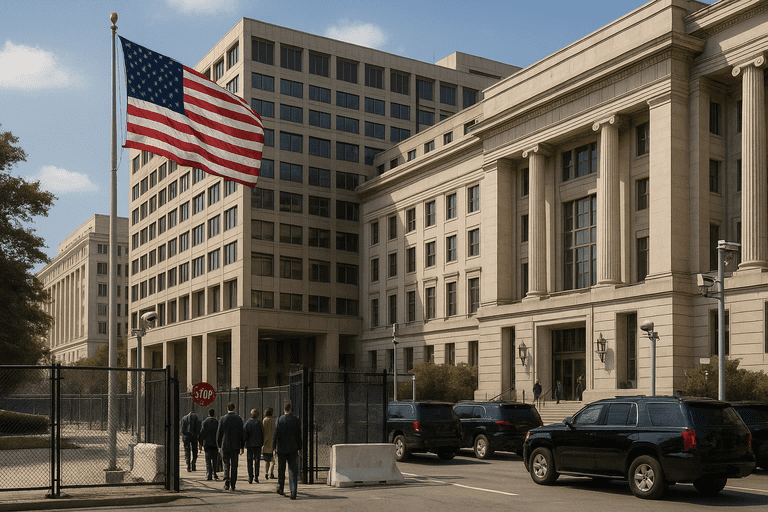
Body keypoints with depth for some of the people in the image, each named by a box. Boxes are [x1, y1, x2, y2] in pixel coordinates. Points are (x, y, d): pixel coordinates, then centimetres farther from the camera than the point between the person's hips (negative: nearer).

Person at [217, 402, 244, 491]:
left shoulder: (223, 419, -4)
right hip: (235, 446, 1)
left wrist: (219, 445, 10)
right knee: (234, 466, 8)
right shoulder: (239, 419, -2)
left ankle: (227, 484, -7)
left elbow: (219, 433, -1)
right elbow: (242, 434, 1)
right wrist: (242, 447, 7)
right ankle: (233, 485, 11)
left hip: (225, 446, 0)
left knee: (226, 466, 7)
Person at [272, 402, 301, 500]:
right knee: (293, 471, -1)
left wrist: (274, 447, 2)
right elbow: (299, 436, 2)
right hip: (293, 449, 0)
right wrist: (299, 448, 10)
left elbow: (276, 434, -6)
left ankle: (280, 487, 27)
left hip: (282, 449, 0)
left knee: (281, 470, 17)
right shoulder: (296, 420, -2)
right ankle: (293, 492, -9)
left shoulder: (280, 420, -6)